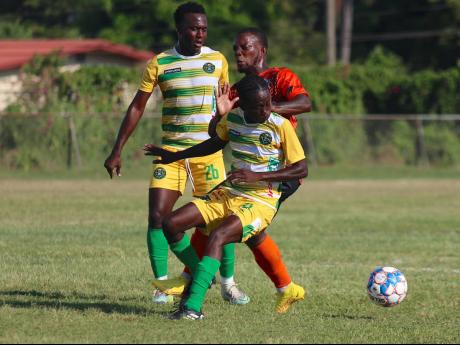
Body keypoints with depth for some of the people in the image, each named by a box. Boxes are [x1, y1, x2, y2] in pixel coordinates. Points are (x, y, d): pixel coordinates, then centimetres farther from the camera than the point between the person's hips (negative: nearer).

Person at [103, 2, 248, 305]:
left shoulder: (217, 60, 3)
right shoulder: (160, 64, 0)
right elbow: (137, 107, 4)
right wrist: (117, 152, 1)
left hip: (209, 151, 0)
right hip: (171, 150, 0)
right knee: (157, 216, -9)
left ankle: (228, 283, 11)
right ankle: (161, 283, 0)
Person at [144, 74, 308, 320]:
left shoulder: (280, 126, -14)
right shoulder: (232, 118, 1)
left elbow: (302, 169, -13)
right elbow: (216, 143, 23)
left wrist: (258, 176, -21)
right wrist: (174, 156, 28)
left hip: (260, 202, -6)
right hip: (228, 194, 6)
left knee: (217, 236, -32)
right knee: (171, 224, -6)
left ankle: (193, 307, -34)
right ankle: (199, 278, 16)